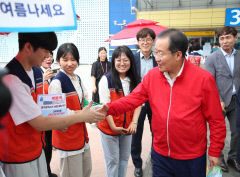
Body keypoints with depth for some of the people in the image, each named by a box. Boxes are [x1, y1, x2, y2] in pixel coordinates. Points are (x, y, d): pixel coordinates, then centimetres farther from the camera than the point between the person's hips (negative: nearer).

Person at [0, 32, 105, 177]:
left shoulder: (37, 72, 3)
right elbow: (40, 124, -24)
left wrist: (57, 122, -4)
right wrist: (81, 116, -18)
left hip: (37, 149, 7)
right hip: (18, 159, -7)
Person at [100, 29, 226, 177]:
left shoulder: (204, 78, -14)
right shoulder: (152, 75, -4)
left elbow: (216, 120, -8)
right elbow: (133, 98, -3)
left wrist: (215, 152, -3)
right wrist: (109, 109, -19)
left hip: (192, 159, -2)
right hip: (160, 154, 3)